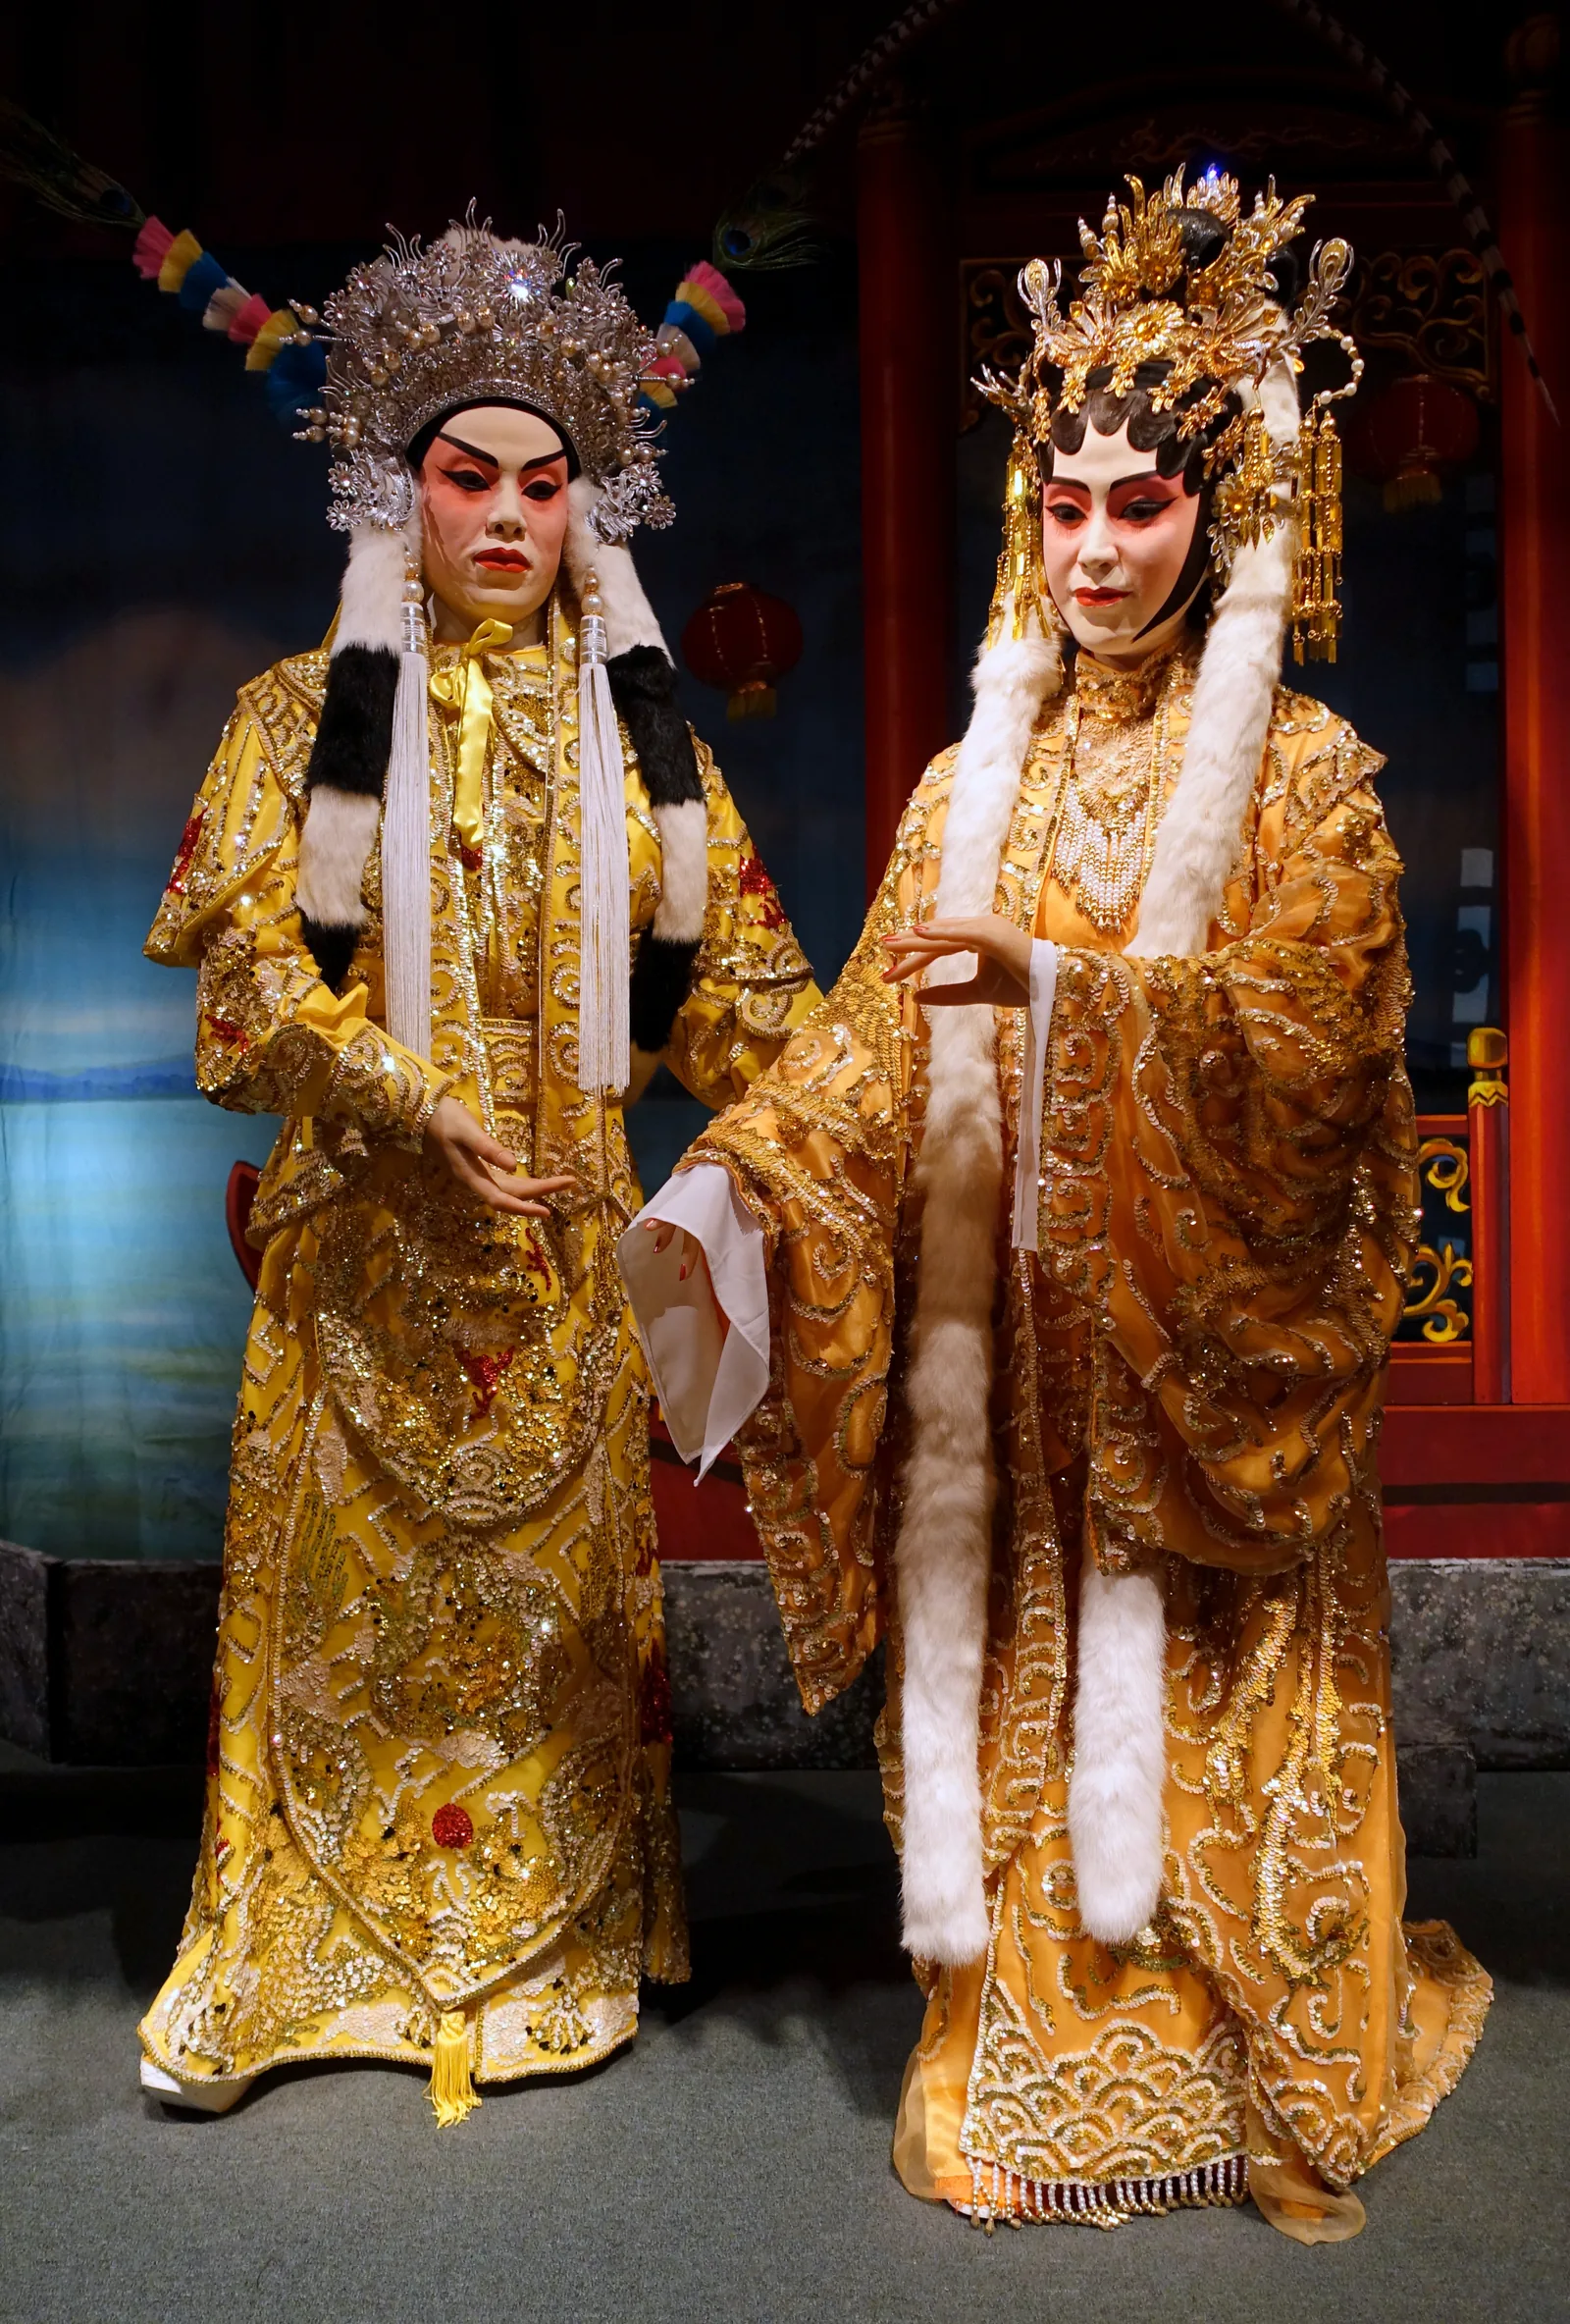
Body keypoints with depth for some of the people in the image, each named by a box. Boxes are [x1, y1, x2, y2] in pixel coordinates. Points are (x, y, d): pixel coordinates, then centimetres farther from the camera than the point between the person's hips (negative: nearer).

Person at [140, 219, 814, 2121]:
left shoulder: (631, 720, 8)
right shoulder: (310, 710, 3)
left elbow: (730, 973, 7)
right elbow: (247, 958, -6)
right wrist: (414, 1104, -19)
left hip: (567, 1223, 2)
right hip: (367, 1231, -1)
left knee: (559, 1570, 10)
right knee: (347, 1573, 5)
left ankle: (552, 1944, 26)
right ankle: (299, 1949, 22)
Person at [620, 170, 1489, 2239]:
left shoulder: (1300, 770, 1)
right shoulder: (974, 778, 12)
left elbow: (1307, 1032, -13)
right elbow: (877, 1036, 5)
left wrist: (1055, 989, -25)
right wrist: (734, 1192, -11)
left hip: (1196, 1330, -3)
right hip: (998, 1332, 3)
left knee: (1190, 1696, 3)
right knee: (1007, 1677, 6)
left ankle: (1232, 2071, 23)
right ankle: (1021, 2057, 22)